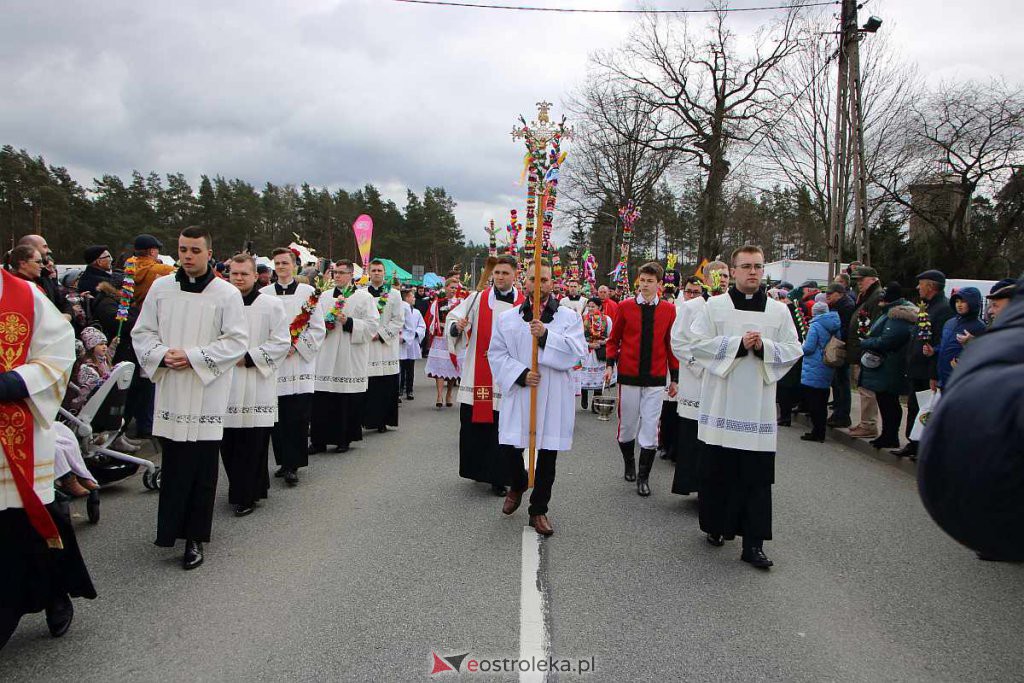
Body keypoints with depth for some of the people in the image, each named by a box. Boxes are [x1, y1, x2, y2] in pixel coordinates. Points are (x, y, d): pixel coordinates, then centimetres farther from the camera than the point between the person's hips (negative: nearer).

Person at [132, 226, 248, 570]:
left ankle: (195, 537, 12)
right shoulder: (160, 288, 7)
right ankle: (170, 529, 24)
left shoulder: (227, 294, -3)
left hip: (207, 391, -3)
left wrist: (193, 357, -14)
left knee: (202, 469, 2)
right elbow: (141, 332, 12)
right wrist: (161, 354, -8)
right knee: (173, 463, 8)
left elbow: (237, 341, -6)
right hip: (169, 388, 3)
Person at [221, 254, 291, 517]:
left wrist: (249, 357, -11)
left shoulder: (271, 305, -1)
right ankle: (241, 490, 25)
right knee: (228, 442, 7)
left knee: (253, 443, -2)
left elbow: (282, 342, -5)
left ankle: (246, 495, 9)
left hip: (257, 386, -3)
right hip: (227, 384, 4)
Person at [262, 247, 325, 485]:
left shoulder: (309, 293, 4)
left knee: (297, 418, -4)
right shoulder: (263, 294, 9)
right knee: (277, 418, 4)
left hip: (300, 364, -2)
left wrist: (295, 345, -8)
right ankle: (284, 462, 16)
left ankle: (292, 465, 2)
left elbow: (318, 329, 2)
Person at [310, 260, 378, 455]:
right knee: (322, 402, 0)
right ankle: (319, 440, 7)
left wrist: (348, 322, -14)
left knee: (348, 402, 1)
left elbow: (372, 325, -5)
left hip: (351, 360, -3)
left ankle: (344, 440, 13)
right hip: (327, 357, 3)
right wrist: (326, 324, -6)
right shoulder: (325, 296, 14)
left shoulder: (364, 297, 2)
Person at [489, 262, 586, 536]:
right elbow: (496, 354, 2)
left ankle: (539, 510, 21)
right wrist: (520, 374, -12)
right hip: (517, 395, 1)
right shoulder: (507, 318, 6)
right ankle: (518, 484, 34)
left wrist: (546, 335, -21)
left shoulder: (569, 317, 4)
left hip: (554, 397, 0)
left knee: (547, 454, 5)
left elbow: (576, 351, -9)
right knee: (510, 448, -1)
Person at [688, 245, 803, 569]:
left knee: (757, 476, 0)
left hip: (758, 405, 1)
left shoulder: (779, 310, 9)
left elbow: (793, 350, 7)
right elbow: (698, 344, -3)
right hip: (721, 404, -1)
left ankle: (753, 542, 4)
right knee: (718, 470, 7)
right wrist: (738, 344, -13)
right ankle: (717, 525, 26)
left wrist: (764, 347, -12)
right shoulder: (715, 306, 4)